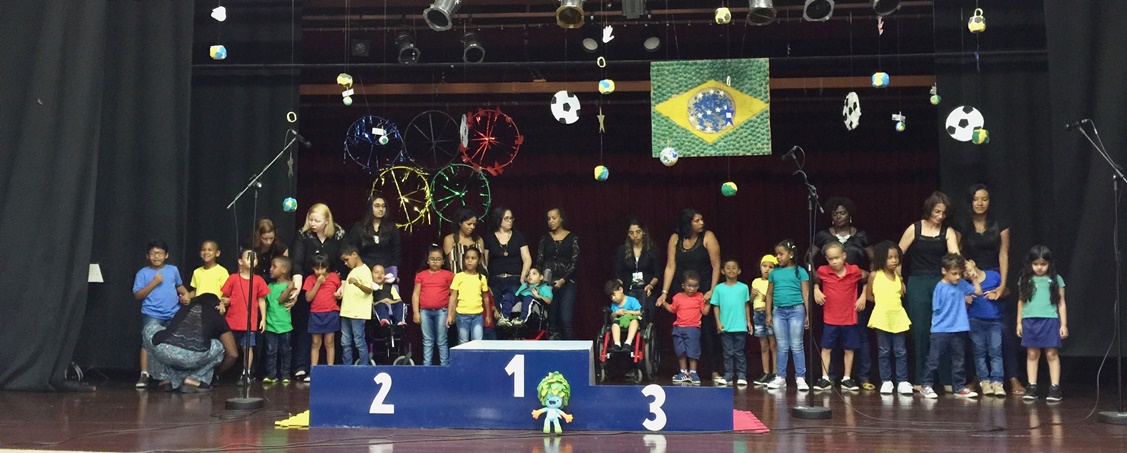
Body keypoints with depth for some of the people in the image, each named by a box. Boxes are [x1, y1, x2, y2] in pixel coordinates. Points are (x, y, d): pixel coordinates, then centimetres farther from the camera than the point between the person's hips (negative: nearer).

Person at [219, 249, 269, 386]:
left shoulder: (258, 280, 3)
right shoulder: (233, 278, 0)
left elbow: (261, 300, 6)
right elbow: (225, 297, 6)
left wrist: (263, 319, 3)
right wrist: (225, 302, -16)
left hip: (250, 322, 0)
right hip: (232, 321, 0)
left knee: (248, 347, 0)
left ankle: (246, 375, 6)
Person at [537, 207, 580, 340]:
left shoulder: (572, 238, 2)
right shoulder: (545, 238, 9)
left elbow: (574, 262, -4)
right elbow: (539, 261, 3)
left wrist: (563, 280, -17)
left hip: (567, 283, -3)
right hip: (548, 283, 3)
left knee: (566, 320, -12)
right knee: (552, 321, 3)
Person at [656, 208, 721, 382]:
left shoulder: (707, 237, -6)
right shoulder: (675, 239, 2)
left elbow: (716, 265, -7)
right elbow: (670, 267, 0)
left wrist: (712, 291, -13)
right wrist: (664, 292, -5)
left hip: (704, 291, -3)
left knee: (708, 330, -4)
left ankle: (716, 370, 2)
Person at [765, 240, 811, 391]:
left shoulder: (800, 271, 0)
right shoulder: (774, 273, 10)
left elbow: (806, 294, -1)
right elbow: (770, 294, 13)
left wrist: (808, 314, -4)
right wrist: (769, 314, 8)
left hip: (796, 310, -3)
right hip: (778, 311, 3)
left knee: (796, 346, -1)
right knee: (782, 347, 8)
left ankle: (800, 378, 3)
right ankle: (780, 378, 12)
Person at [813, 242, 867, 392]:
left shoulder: (854, 271, -6)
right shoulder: (823, 271, -5)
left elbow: (867, 278, 12)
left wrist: (863, 296, 4)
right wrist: (816, 290, -2)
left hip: (849, 318, 0)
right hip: (830, 319, 0)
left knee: (849, 349, 8)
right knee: (826, 348, 2)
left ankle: (846, 379, 19)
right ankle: (825, 379, 8)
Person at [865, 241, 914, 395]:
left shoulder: (899, 276, 8)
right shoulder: (875, 275, 0)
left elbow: (904, 294, 8)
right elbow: (869, 295, 5)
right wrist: (882, 301, 1)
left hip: (898, 316, 3)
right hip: (882, 317, -2)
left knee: (901, 351, 3)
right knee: (884, 351, 4)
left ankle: (903, 382, 7)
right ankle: (886, 381, 10)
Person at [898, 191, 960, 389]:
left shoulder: (948, 232, 5)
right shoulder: (914, 229, 3)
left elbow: (954, 254, -11)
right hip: (917, 284, -1)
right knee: (920, 332, 1)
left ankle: (946, 380, 6)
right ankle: (921, 380, 8)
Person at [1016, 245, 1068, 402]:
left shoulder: (1056, 280, 3)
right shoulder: (1025, 280, 7)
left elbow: (1061, 303, 5)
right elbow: (1021, 302, 12)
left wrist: (1064, 324, 2)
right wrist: (1019, 322, 11)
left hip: (1050, 320, -2)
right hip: (1030, 320, 2)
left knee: (1051, 354, 0)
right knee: (1032, 354, 5)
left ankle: (1055, 387, 4)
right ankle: (1032, 387, 9)